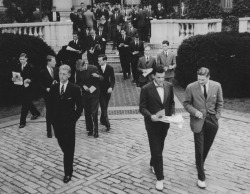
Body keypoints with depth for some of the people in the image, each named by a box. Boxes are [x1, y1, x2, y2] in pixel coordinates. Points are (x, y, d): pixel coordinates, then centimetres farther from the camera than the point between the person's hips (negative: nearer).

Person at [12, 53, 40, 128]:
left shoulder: (30, 67, -10)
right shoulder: (17, 67, 5)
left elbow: (34, 77, -10)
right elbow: (14, 76, 9)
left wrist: (29, 80, -27)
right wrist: (13, 79, -13)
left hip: (28, 87, -6)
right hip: (21, 88, 6)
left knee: (25, 104, -4)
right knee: (27, 102, 19)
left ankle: (22, 122, 2)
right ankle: (36, 113, 43)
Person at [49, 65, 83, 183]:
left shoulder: (75, 89, -9)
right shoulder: (53, 88, 1)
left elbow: (80, 106, -2)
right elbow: (51, 105, 10)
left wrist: (74, 118, -7)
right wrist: (53, 118, 3)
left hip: (69, 122, -3)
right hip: (57, 122, 4)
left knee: (69, 147, 1)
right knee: (62, 144, 15)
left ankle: (68, 172, 10)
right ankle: (69, 158, 44)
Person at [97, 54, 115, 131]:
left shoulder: (110, 68, -6)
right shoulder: (97, 68, -10)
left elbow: (113, 79, -5)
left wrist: (111, 87, -19)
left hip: (107, 90, 2)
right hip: (100, 90, -2)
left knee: (105, 106, 15)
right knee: (103, 107, -6)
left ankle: (102, 120, 37)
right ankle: (107, 124, -3)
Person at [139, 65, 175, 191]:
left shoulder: (169, 86, -1)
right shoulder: (146, 89, -15)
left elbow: (171, 103, 9)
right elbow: (142, 108, -11)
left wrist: (172, 114, -8)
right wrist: (150, 116, -28)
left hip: (165, 123, 5)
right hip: (152, 124, -5)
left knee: (159, 148, 21)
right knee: (156, 151, -2)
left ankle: (153, 164, 48)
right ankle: (160, 178, 9)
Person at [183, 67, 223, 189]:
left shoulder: (216, 86, -4)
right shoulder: (191, 87, -11)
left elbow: (219, 103, 8)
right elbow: (186, 103, -1)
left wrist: (217, 117, 1)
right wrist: (195, 111, -17)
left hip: (212, 122, 3)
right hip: (198, 122, -2)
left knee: (207, 147, 16)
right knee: (199, 150, -1)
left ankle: (200, 163, 45)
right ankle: (201, 177, 10)